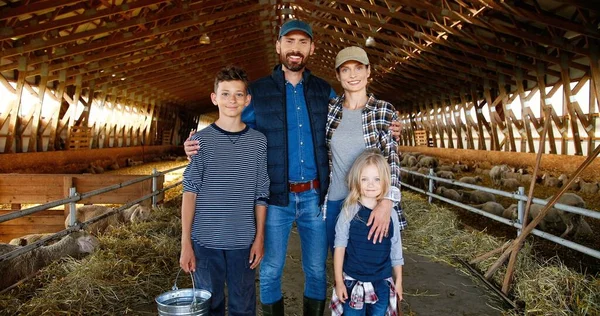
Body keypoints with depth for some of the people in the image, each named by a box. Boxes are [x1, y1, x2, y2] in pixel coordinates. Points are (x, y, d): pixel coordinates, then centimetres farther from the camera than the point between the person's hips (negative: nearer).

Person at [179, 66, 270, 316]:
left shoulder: (258, 141, 3)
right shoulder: (200, 140, 0)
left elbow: (261, 195, 5)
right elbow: (190, 192, -2)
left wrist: (259, 238, 3)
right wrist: (185, 242, -6)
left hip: (243, 241, 1)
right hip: (206, 240, -1)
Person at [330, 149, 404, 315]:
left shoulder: (390, 214, -3)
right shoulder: (349, 212, -10)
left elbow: (396, 251, 6)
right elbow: (340, 247, -6)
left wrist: (398, 281, 12)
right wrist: (339, 281, -6)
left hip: (382, 284, 2)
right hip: (353, 282, -2)